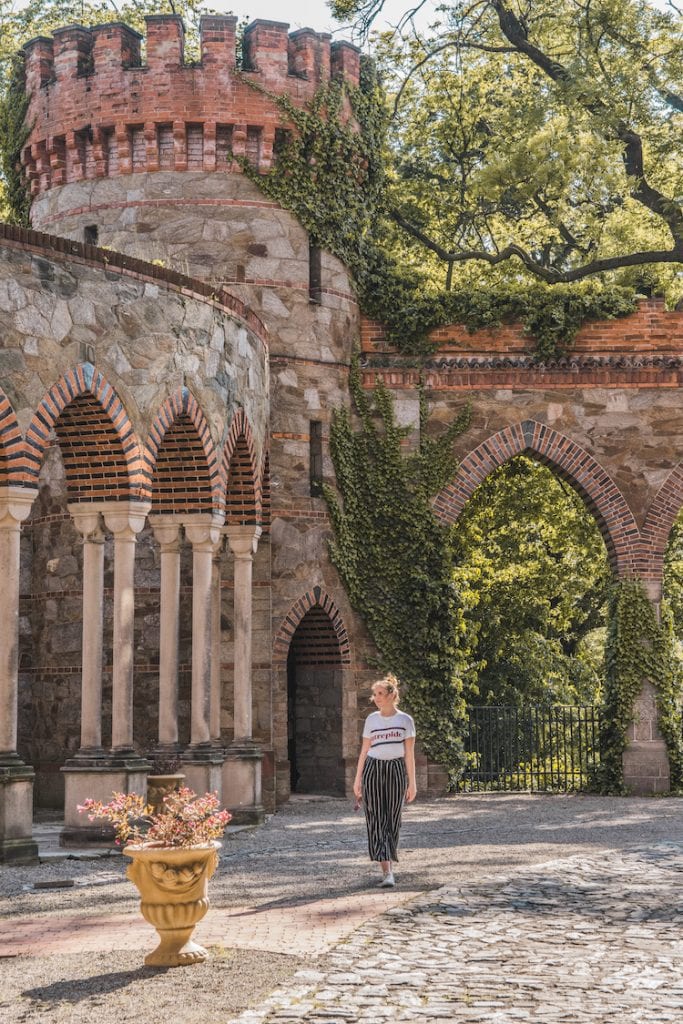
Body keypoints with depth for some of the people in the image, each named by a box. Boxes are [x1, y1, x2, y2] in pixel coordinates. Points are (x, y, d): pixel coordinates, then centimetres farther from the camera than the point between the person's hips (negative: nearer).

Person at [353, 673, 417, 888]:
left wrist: (412, 782, -4)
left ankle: (389, 865, 18)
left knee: (392, 821, 3)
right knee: (376, 820, -8)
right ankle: (387, 872, -12)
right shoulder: (371, 719, 6)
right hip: (373, 769, 1)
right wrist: (358, 779, 7)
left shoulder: (405, 720, 0)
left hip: (396, 770, -1)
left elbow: (409, 753, 0)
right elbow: (364, 751, 10)